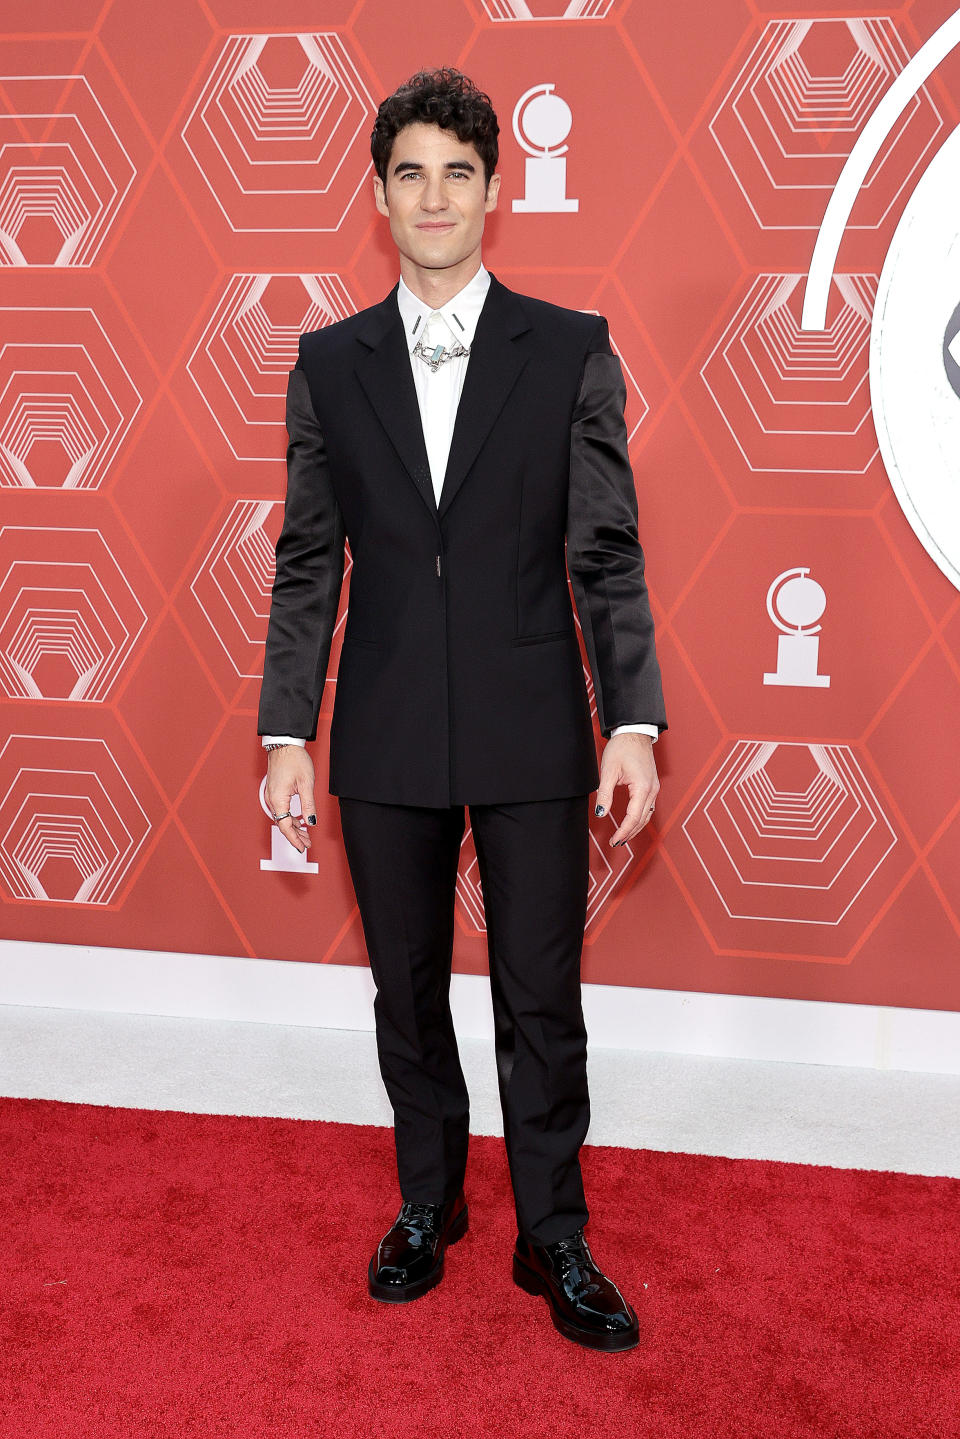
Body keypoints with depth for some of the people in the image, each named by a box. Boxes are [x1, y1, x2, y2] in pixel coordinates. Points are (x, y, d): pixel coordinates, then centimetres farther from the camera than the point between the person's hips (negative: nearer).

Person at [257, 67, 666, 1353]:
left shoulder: (572, 352, 1)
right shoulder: (329, 363, 6)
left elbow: (608, 557, -1)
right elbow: (308, 564, 6)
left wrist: (634, 722, -8)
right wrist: (286, 733, 1)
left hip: (533, 737, -2)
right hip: (386, 741, 2)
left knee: (542, 1004, 7)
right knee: (407, 994, 15)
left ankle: (554, 1243, 27)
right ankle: (427, 1206, 37)